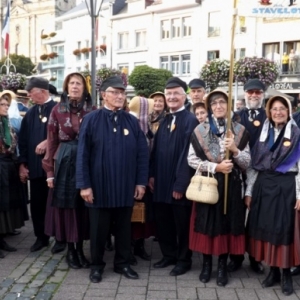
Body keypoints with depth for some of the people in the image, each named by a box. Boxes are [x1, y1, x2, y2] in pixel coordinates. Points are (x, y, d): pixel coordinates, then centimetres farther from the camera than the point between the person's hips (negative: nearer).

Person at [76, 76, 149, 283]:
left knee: (124, 227, 13)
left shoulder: (132, 121, 3)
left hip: (126, 186, 3)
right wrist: (84, 184, -10)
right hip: (100, 185, -2)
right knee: (99, 228, 10)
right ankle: (97, 265, 27)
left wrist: (141, 182, -1)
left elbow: (142, 153, 4)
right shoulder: (91, 120, -5)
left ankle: (122, 263, 30)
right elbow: (83, 154, -7)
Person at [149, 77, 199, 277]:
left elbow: (188, 154, -16)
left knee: (182, 223, 8)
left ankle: (184, 260, 24)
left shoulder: (191, 120, -12)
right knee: (163, 221, 15)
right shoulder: (165, 121, 12)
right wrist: (152, 174, 6)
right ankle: (169, 255, 32)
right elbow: (156, 150, 13)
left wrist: (181, 183, -18)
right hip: (162, 181, 7)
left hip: (179, 183, -7)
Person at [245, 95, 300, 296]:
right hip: (263, 186, 3)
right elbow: (253, 165, 8)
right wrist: (249, 191, 4)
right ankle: (273, 271, 22)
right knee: (266, 229, 8)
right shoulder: (263, 133, 8)